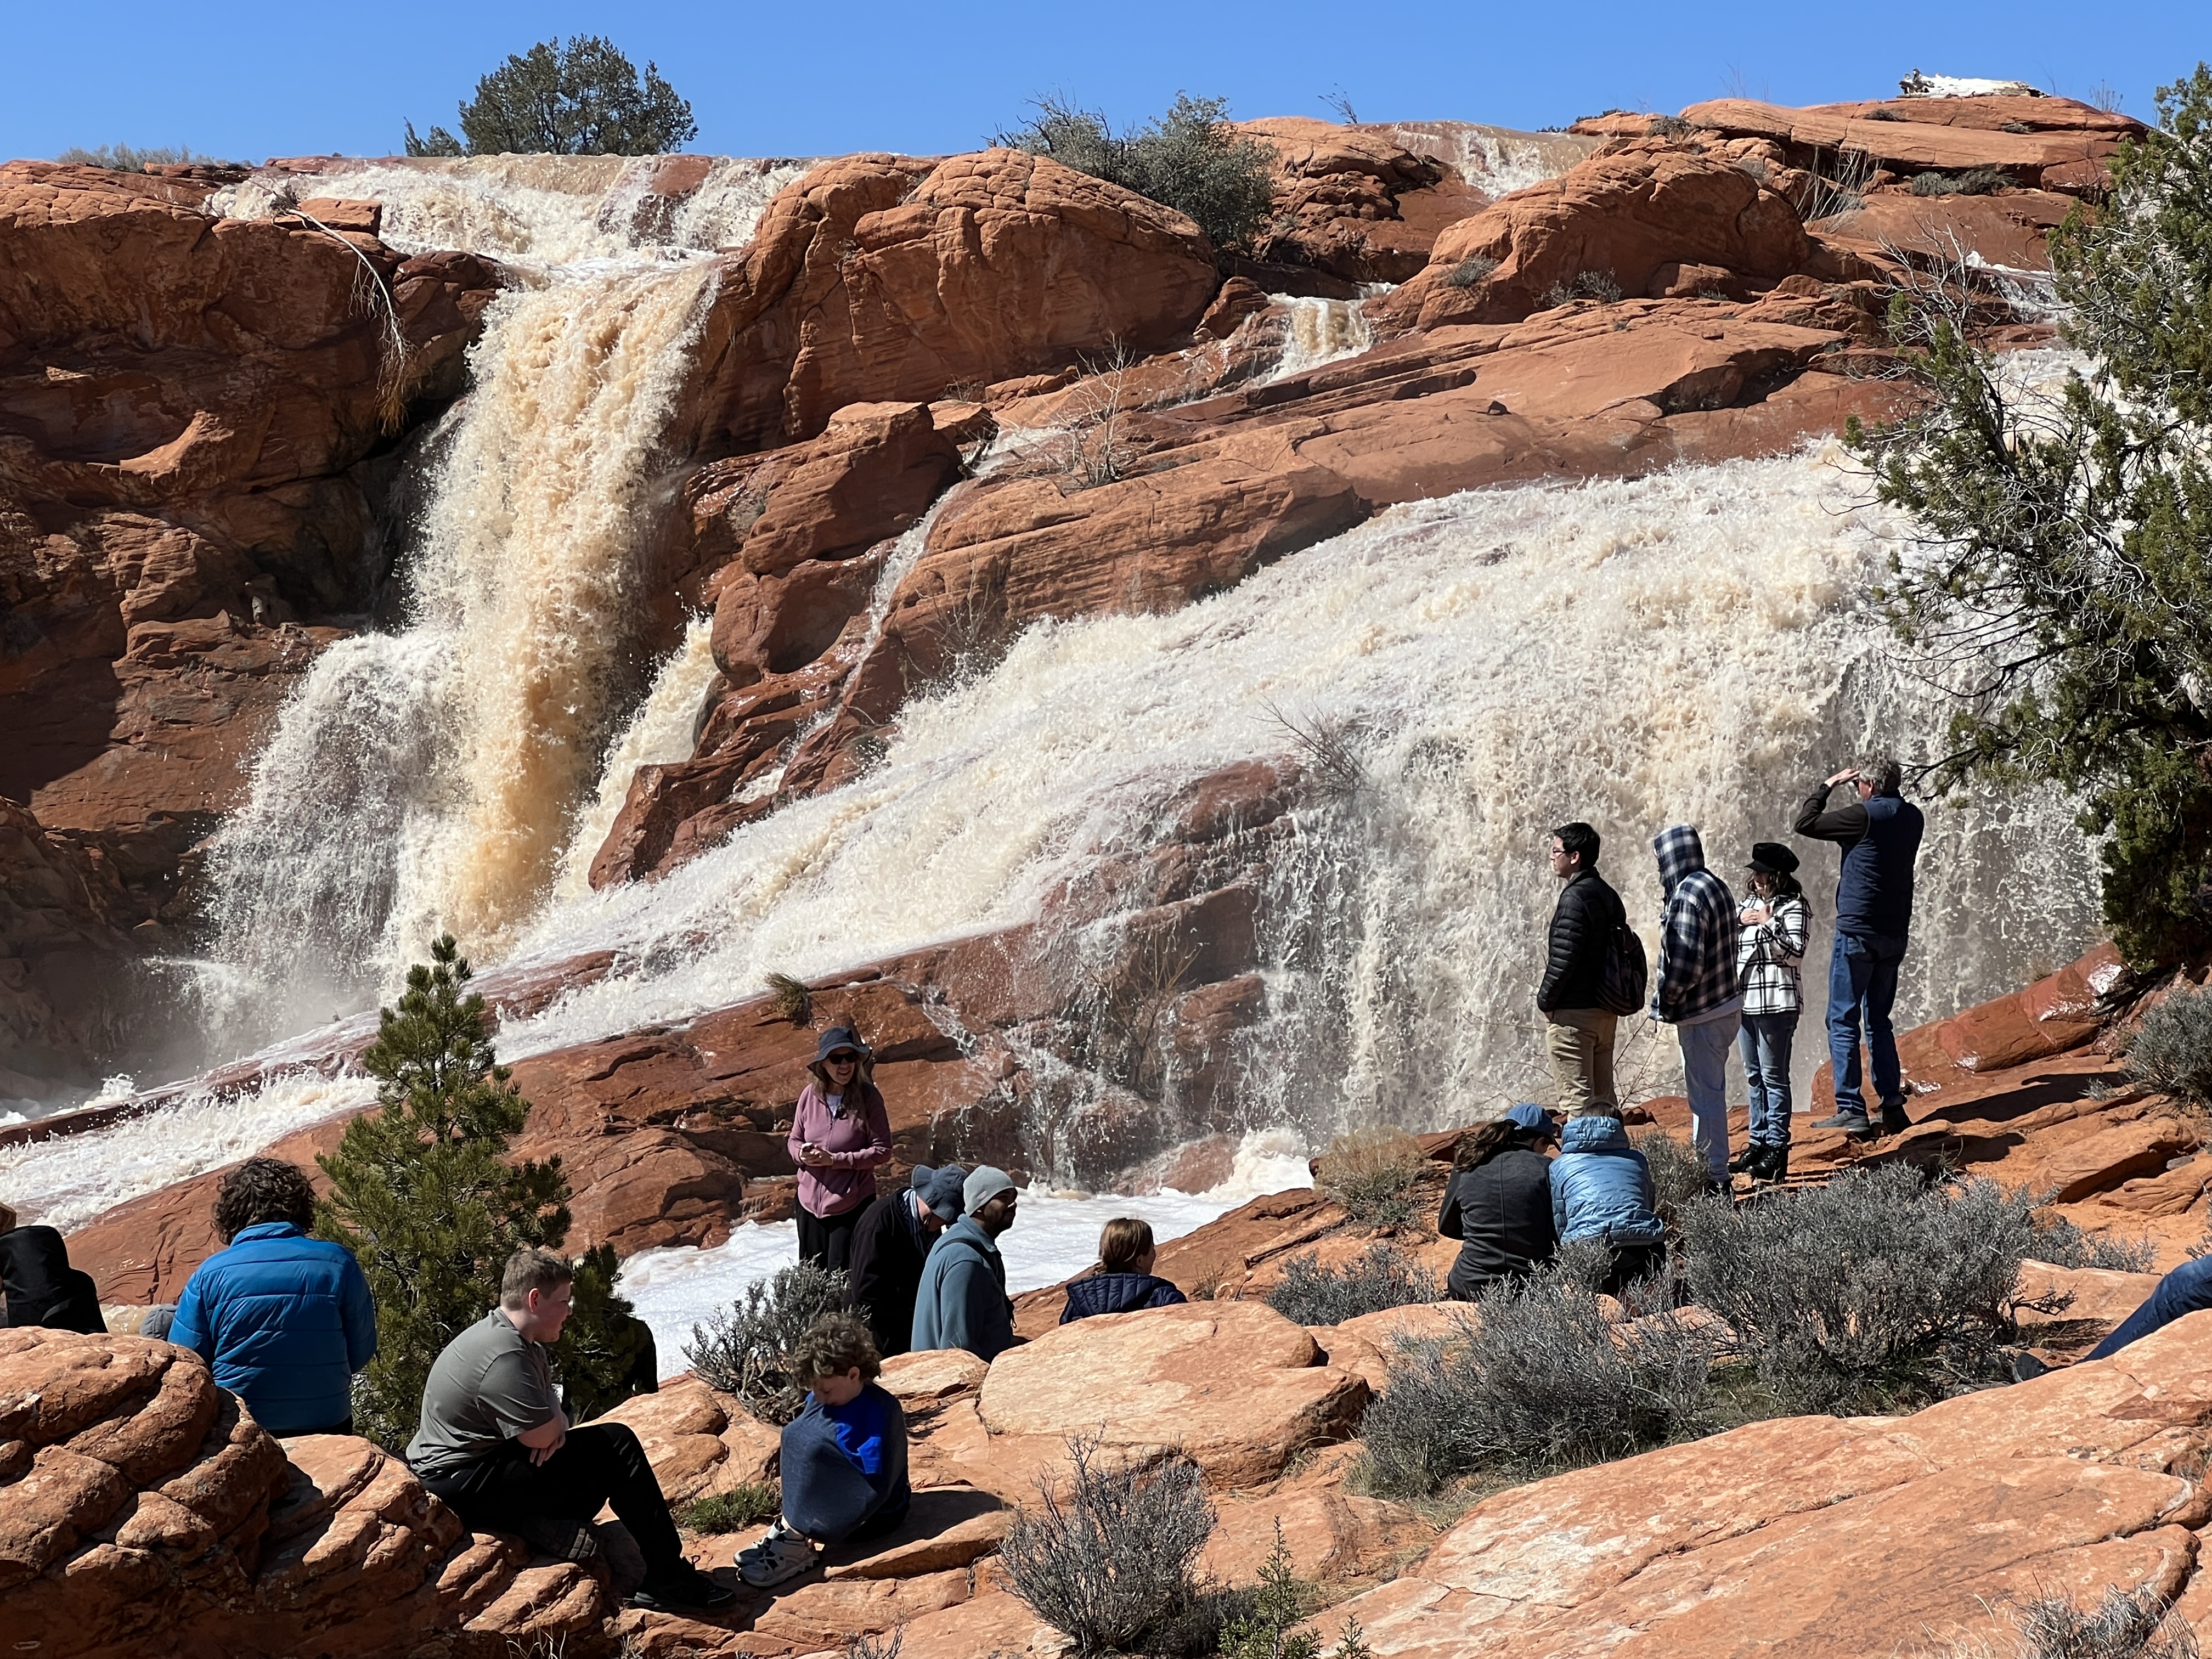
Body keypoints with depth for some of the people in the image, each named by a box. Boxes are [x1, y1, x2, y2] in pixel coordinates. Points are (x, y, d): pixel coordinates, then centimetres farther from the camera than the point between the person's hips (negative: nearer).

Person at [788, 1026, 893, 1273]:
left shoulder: (868, 1097, -11)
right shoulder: (810, 1095, -2)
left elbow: (882, 1150, -10)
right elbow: (794, 1140, 10)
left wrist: (835, 1160, -18)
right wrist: (801, 1154, -14)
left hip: (852, 1206, -4)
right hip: (810, 1203, 4)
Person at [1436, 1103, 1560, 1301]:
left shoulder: (1466, 1168, 5)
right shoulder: (1545, 1169, -3)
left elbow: (1447, 1228, 17)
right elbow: (1560, 1233, -1)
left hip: (1472, 1287, 2)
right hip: (1532, 1284, -2)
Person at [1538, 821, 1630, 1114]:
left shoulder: (1575, 897, -16)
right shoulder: (1608, 894, 13)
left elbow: (1564, 958, -20)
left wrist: (1545, 999, -8)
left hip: (1573, 1013, -9)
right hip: (1606, 1011, 9)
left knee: (1577, 1099, -6)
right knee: (1602, 1098, 14)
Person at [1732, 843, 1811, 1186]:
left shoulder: (1792, 906, -7)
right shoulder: (1750, 902, 15)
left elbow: (1795, 952, -16)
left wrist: (1768, 923, -17)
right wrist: (1738, 920, 1)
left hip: (1776, 1003, -8)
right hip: (1746, 1000, 8)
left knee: (1773, 1077, -6)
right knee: (1754, 1077, 13)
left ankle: (1776, 1151, -4)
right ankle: (1757, 1144, 20)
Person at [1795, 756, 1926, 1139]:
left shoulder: (1864, 815, -13)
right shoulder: (1912, 818, 7)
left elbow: (1805, 823, -7)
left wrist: (1829, 785, 4)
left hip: (1858, 931, -7)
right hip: (1894, 934, 7)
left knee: (1843, 1021, -3)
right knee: (1879, 1021, 15)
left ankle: (1852, 1110, -9)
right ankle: (1893, 1108, 9)